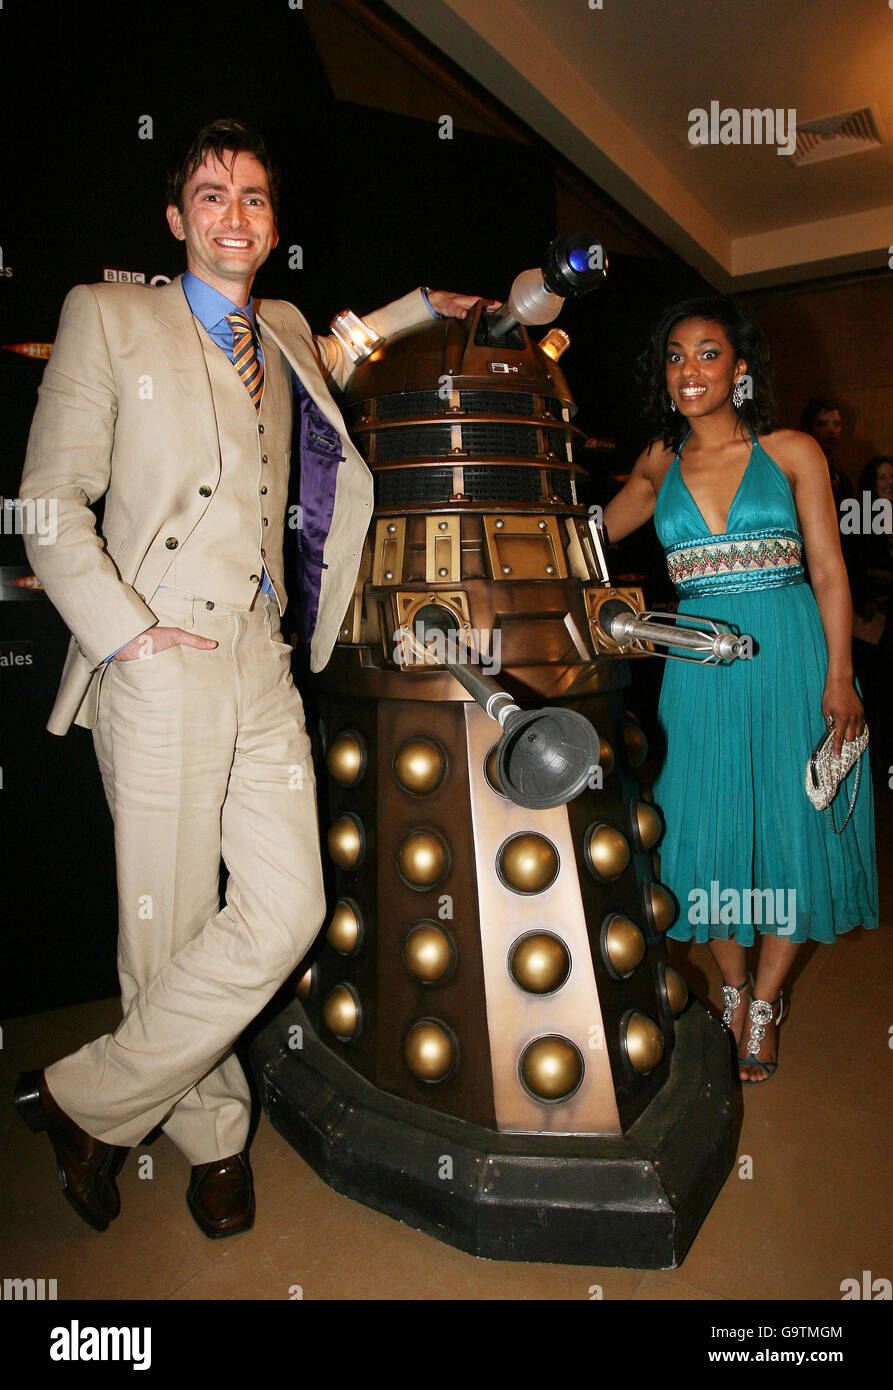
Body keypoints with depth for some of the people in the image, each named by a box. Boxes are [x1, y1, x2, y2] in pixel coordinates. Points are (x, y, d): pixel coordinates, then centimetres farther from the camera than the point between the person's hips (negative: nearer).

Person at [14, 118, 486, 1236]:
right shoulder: (107, 315, 6)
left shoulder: (286, 331, 20)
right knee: (169, 926, 1)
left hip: (263, 663, 5)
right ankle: (212, 1135, 27)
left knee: (286, 912, -3)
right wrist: (124, 631, -11)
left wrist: (417, 307, 39)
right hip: (158, 670, -4)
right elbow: (51, 499, 0)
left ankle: (84, 1099, 18)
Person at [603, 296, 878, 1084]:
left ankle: (765, 1004, 24)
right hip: (702, 668, 2)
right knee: (710, 826, 5)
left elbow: (830, 573, -1)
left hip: (790, 656, -1)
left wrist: (838, 678, -8)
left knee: (791, 824, 3)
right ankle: (733, 989, 28)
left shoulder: (791, 452, 2)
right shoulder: (659, 467, 10)